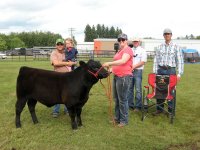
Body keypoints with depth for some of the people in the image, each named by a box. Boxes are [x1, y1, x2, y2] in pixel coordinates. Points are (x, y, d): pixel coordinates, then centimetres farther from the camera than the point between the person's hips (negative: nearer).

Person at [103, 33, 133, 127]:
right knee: (116, 99, 16)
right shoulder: (120, 50, 20)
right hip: (116, 76, 10)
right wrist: (112, 69, 12)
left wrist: (109, 63, -32)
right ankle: (117, 118, 28)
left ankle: (124, 120, 9)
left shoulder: (127, 50, -11)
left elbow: (123, 61, -27)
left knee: (122, 99, -3)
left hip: (124, 77, -10)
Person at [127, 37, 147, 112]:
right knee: (129, 89, 8)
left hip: (138, 71, -4)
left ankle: (138, 106, 4)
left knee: (138, 90, -4)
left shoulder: (142, 51, 3)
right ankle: (130, 105, 17)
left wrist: (133, 67, -13)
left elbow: (143, 62, -7)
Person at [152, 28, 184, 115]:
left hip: (171, 70, -2)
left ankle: (171, 111, 14)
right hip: (160, 70, 3)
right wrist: (154, 72, 2)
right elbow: (156, 60, 9)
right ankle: (159, 109, 19)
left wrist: (179, 74, -8)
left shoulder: (176, 47, 1)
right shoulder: (159, 47, 9)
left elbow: (180, 61, -2)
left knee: (171, 91, 1)